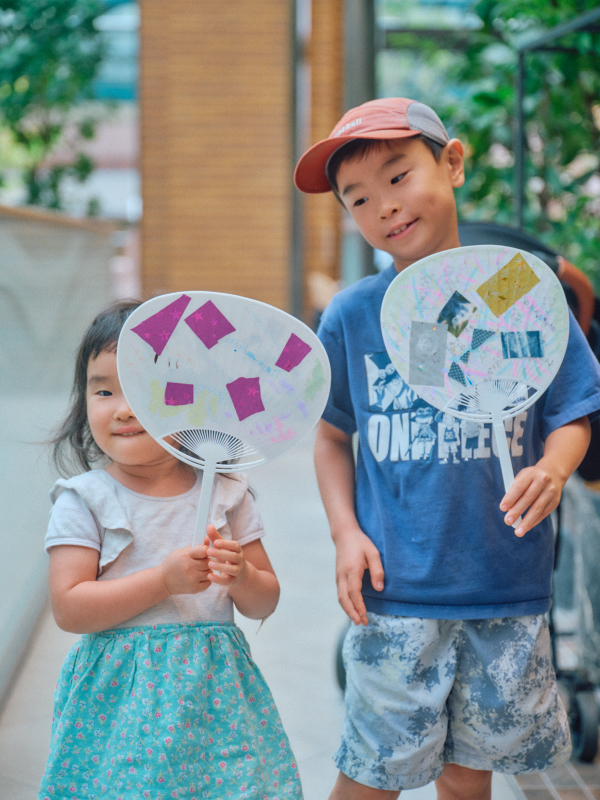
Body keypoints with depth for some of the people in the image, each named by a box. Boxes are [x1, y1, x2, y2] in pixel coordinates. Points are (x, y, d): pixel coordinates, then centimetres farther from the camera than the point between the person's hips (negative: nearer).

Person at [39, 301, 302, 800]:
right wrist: (163, 580, -19)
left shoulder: (225, 493, 4)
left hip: (213, 692, 2)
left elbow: (264, 604, 9)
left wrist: (241, 576, -13)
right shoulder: (85, 500, -4)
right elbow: (69, 609, -13)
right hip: (123, 697, -2)